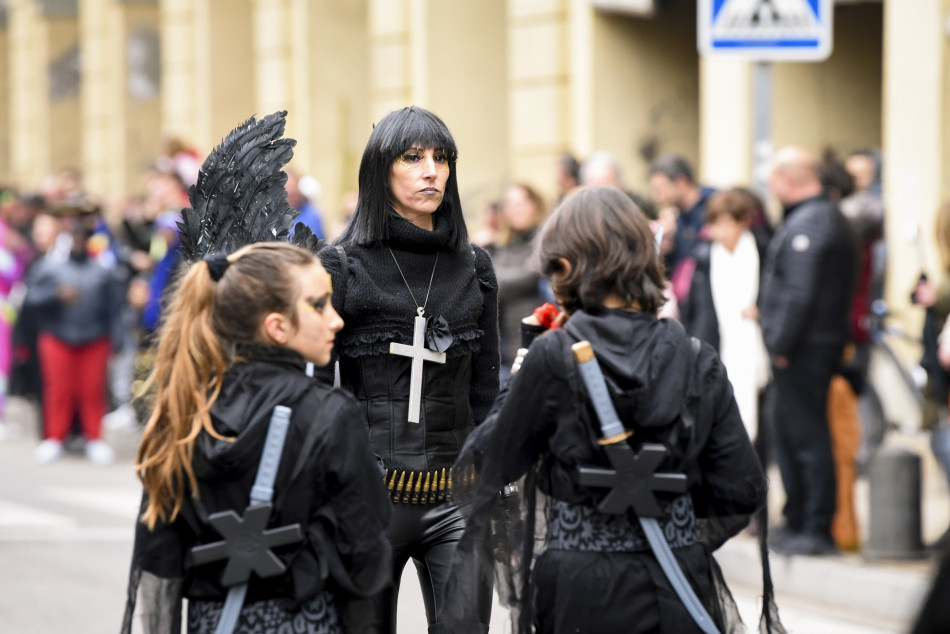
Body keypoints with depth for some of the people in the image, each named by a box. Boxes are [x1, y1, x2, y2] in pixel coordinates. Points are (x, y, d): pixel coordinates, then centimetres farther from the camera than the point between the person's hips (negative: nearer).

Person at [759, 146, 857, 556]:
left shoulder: (807, 225, -18)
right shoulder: (831, 217, 16)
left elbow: (800, 293, -23)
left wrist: (781, 346, -18)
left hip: (803, 349, -11)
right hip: (824, 341, 11)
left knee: (806, 435, -7)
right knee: (788, 431, 18)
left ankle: (817, 530, -4)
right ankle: (798, 522, 25)